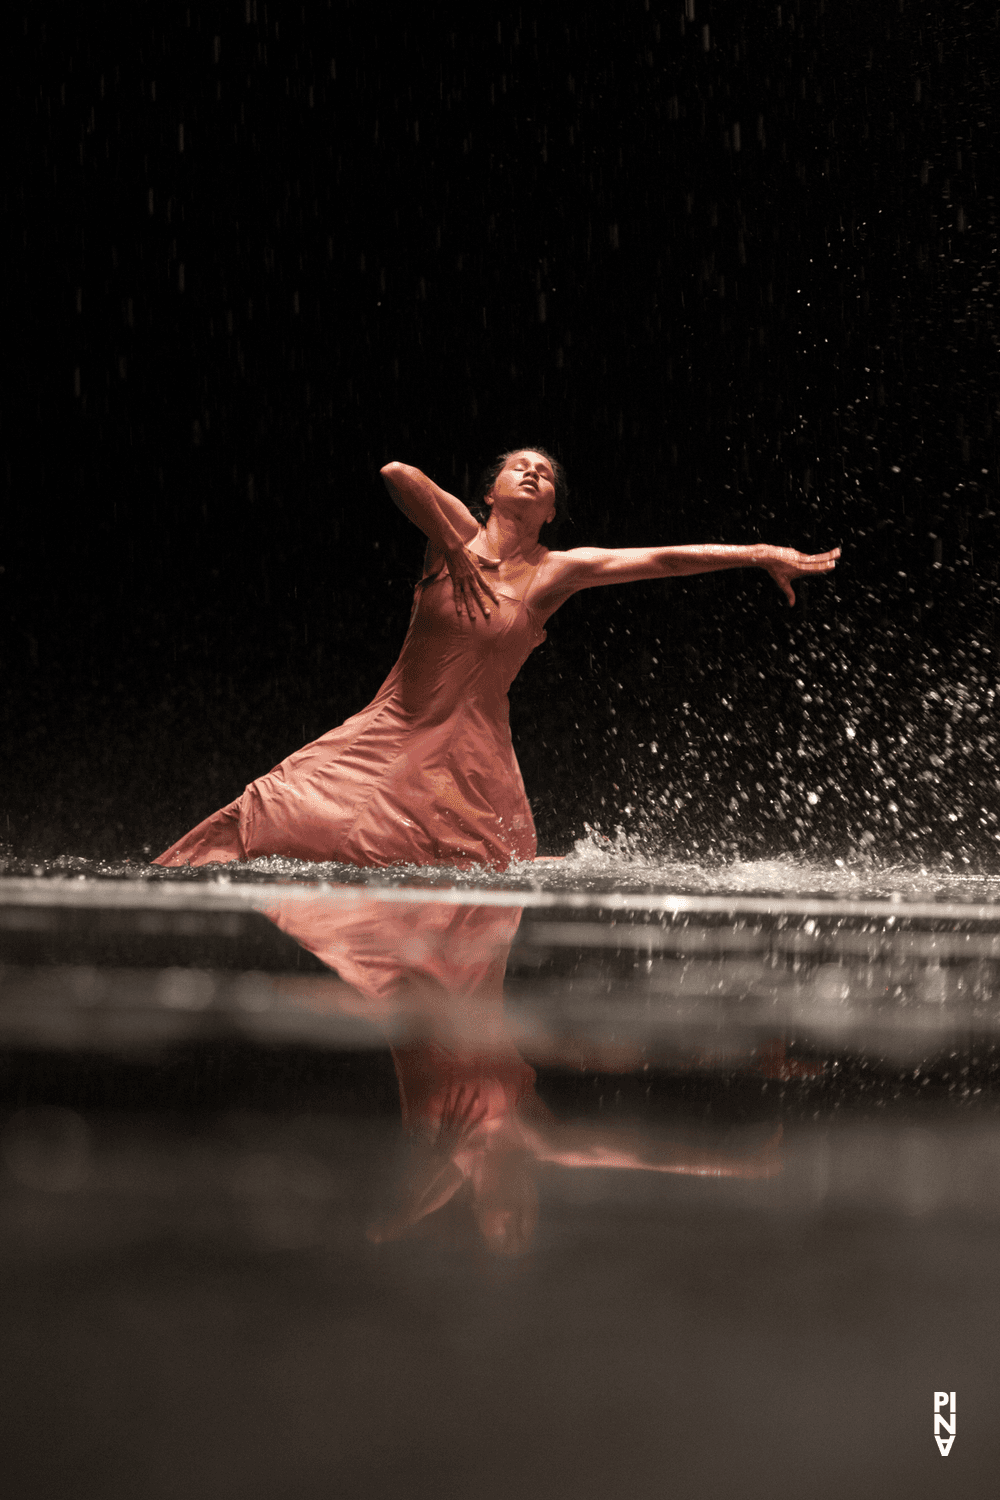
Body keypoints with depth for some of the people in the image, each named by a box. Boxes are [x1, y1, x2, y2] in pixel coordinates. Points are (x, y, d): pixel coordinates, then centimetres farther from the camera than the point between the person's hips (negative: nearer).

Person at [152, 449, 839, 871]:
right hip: (392, 729, 0)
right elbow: (398, 474, -19)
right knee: (281, 813, -10)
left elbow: (660, 558, -9)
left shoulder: (558, 570, -1)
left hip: (470, 751, 0)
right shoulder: (456, 528, 0)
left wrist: (760, 554, -15)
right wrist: (454, 553, -21)